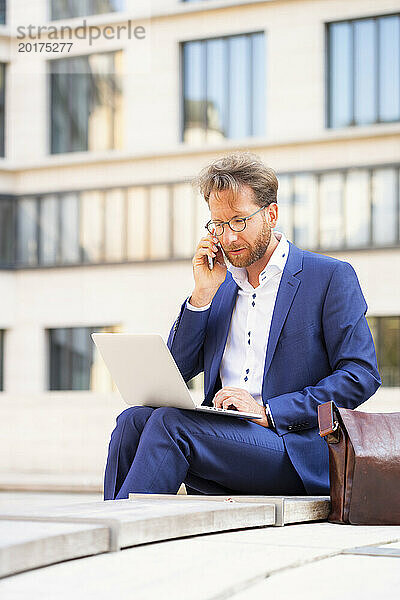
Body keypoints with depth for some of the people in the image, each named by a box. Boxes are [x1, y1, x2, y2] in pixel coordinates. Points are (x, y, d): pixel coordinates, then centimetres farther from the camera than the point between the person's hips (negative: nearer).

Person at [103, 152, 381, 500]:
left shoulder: (331, 277, 3)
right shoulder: (223, 285, 21)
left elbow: (362, 376, -6)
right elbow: (174, 372, 16)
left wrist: (267, 412, -15)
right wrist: (203, 294, 4)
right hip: (224, 438, 6)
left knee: (170, 423, -27)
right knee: (134, 420, -22)